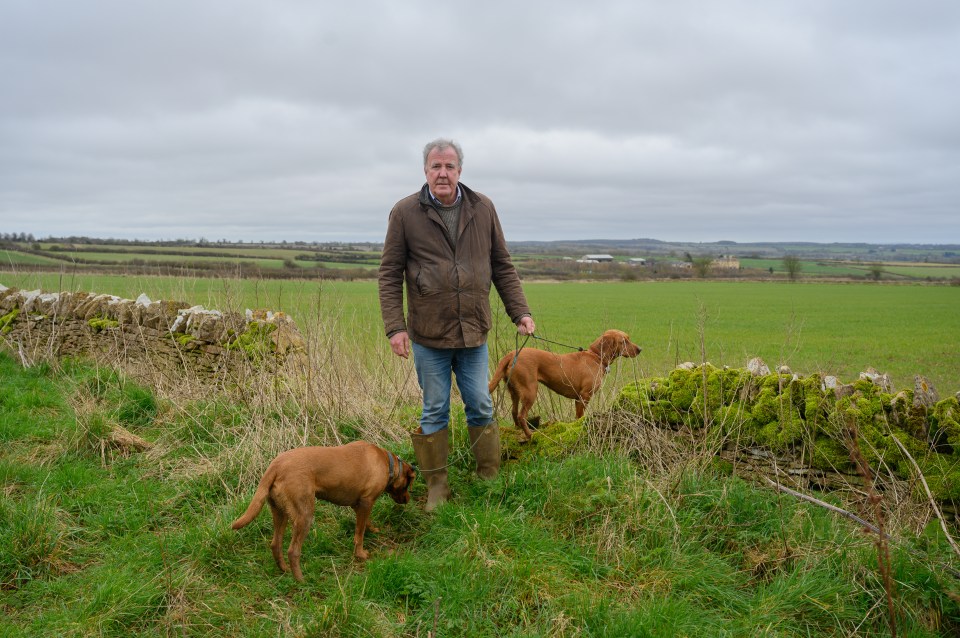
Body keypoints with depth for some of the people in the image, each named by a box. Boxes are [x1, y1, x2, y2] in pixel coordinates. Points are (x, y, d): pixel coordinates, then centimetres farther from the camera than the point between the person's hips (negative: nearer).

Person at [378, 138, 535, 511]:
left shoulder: (483, 209, 3)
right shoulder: (405, 213, -4)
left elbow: (502, 266, 8)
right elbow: (389, 274, -3)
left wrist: (519, 312, 1)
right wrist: (395, 326, -10)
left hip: (474, 333, 2)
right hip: (428, 335, -2)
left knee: (481, 407, 10)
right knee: (434, 412, 9)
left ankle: (490, 479, 25)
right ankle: (437, 486, 22)